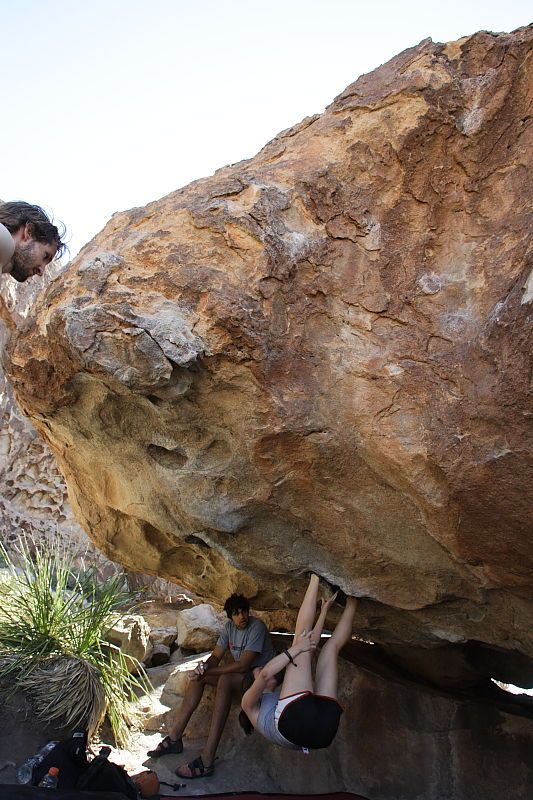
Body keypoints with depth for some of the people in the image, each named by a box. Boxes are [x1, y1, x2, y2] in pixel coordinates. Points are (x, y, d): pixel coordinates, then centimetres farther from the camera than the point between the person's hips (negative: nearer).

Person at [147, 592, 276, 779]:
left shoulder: (256, 627, -22)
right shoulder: (230, 626, 1)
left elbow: (242, 665, -28)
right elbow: (216, 656, 1)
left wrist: (208, 671, -24)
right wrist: (204, 667, -24)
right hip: (240, 674, 8)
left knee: (225, 681, -35)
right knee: (197, 676, -5)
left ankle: (206, 761, -39)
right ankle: (174, 737, -1)